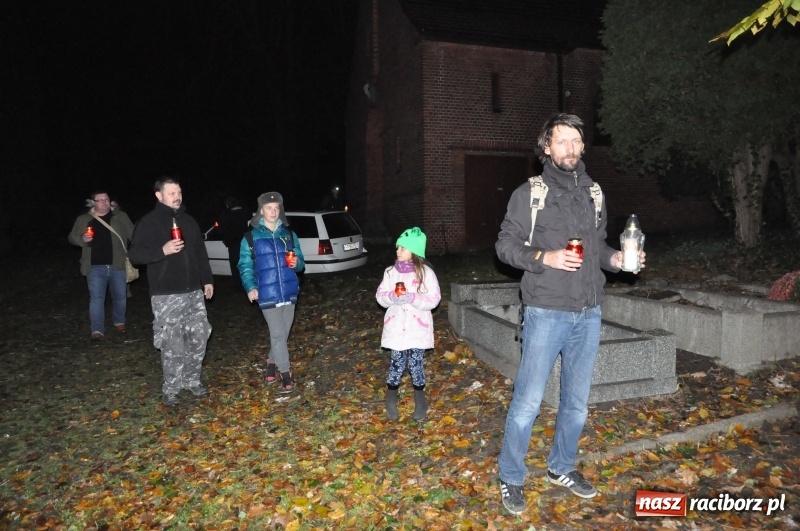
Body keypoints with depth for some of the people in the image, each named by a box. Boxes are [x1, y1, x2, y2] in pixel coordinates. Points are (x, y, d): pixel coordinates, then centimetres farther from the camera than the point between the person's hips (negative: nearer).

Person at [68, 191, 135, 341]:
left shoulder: (120, 216, 4)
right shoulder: (83, 219, 6)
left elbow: (133, 235, 5)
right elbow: (72, 237, 11)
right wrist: (83, 239, -12)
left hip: (118, 266, 0)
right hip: (96, 267, 0)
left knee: (120, 296, 11)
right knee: (96, 298, -4)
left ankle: (119, 322, 34)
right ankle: (97, 331, -1)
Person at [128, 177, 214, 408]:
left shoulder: (189, 221, 14)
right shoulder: (148, 223, -4)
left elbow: (200, 253, 19)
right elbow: (135, 254, -10)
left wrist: (207, 280, 16)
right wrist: (162, 250, -24)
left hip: (193, 292, 6)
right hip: (166, 296, -5)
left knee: (198, 338, 8)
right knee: (172, 345, -2)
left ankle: (192, 381, 25)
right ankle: (171, 389, 13)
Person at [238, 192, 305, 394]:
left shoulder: (289, 235, 10)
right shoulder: (251, 237, 0)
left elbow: (301, 262, 13)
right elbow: (245, 265, -3)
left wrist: (296, 262, -11)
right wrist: (250, 287, -18)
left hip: (289, 292, 4)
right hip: (268, 294, -4)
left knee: (283, 334, 13)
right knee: (278, 334, -6)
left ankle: (272, 362, 37)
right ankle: (286, 374, 7)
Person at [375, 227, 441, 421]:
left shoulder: (426, 272, -7)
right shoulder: (391, 272, 2)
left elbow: (433, 299, -9)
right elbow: (380, 296, 5)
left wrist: (413, 298, -22)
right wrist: (392, 297, -16)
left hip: (418, 328, -2)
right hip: (396, 327, 2)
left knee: (416, 363, 5)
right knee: (397, 363, 5)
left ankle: (420, 401, 24)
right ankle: (391, 401, 24)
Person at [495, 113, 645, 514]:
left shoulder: (593, 193, 11)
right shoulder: (529, 193, -3)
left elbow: (598, 245, 19)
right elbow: (505, 243, -4)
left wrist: (615, 259, -1)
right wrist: (543, 257, -19)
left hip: (589, 315, 5)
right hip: (546, 314, -5)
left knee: (577, 401, 15)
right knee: (528, 401, -2)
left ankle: (562, 468, 35)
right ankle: (511, 478, 18)